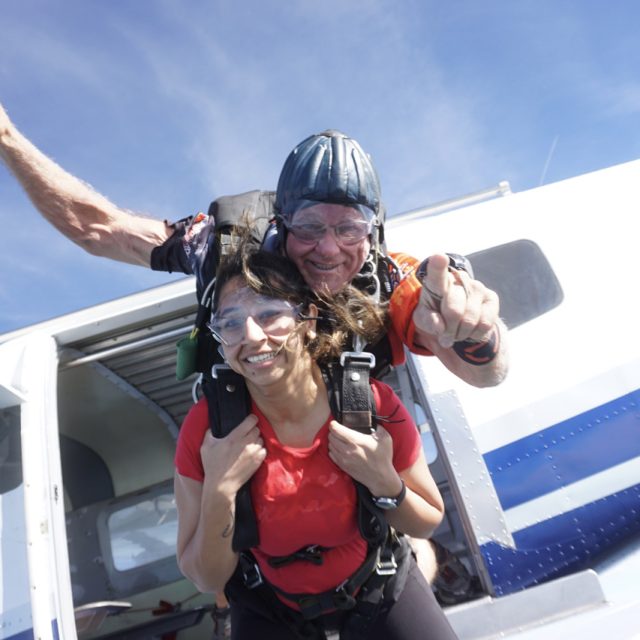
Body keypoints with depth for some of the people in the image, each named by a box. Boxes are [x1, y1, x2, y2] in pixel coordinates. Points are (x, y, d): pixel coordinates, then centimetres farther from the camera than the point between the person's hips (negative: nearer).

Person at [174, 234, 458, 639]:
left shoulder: (374, 406, -27)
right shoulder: (206, 428, -26)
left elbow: (428, 523, -10)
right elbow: (207, 580, -17)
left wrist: (385, 483, -31)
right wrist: (219, 491, -34)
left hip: (377, 587, 1)